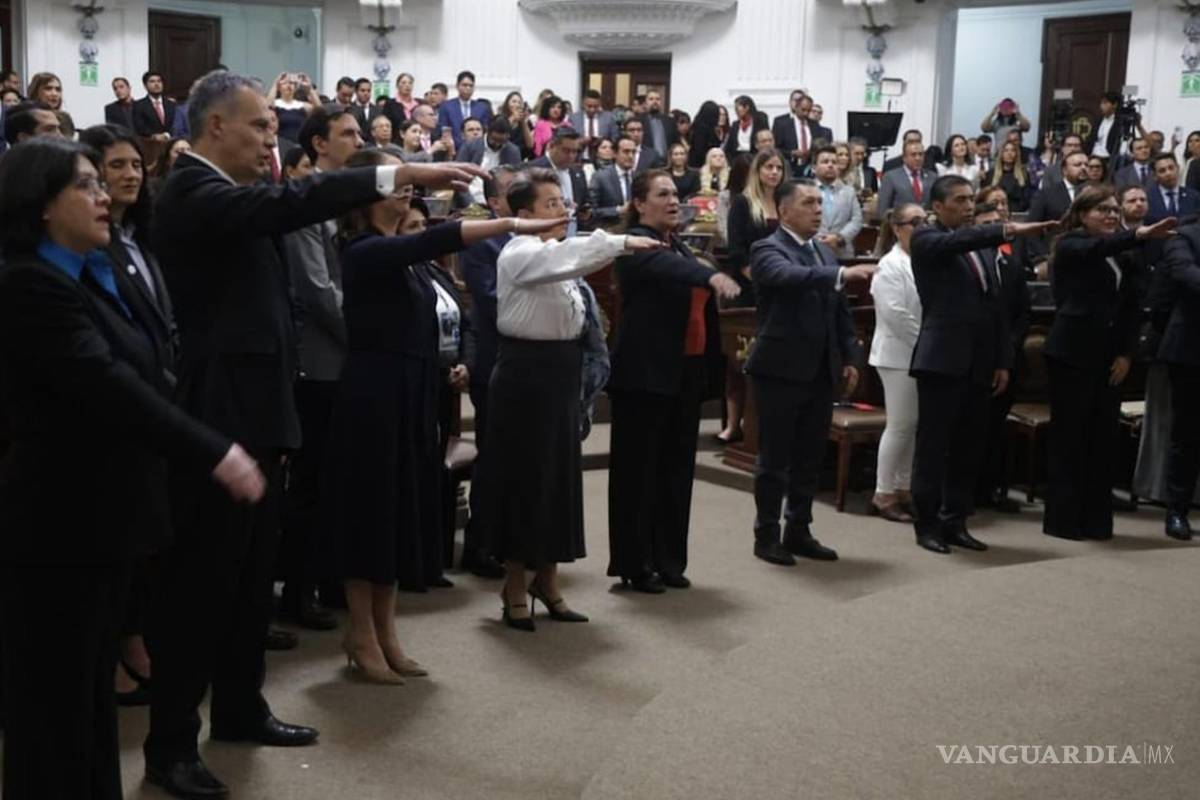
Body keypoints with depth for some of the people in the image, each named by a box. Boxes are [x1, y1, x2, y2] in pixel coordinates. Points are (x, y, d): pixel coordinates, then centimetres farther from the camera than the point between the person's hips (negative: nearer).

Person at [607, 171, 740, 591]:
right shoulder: (636, 245, -8)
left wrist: (712, 368, 14)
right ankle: (635, 564, 7)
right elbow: (667, 268, -31)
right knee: (639, 469, -1)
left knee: (677, 469, 11)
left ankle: (668, 560, 20)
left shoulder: (679, 247, 16)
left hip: (686, 373, 8)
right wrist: (710, 276, -49)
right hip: (645, 374, -8)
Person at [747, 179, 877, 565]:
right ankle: (766, 535, 12)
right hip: (781, 370, -7)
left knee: (810, 458, 12)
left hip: (821, 371, 7)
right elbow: (789, 276, -31)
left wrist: (849, 358, 10)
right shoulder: (767, 250, -8)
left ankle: (798, 531, 22)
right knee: (774, 459, 2)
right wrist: (842, 274, -42)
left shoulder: (825, 252, 15)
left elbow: (840, 311, 17)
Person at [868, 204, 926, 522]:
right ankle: (884, 494, 3)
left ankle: (904, 489, 17)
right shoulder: (891, 265, -11)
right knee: (900, 425, -5)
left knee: (914, 425, 9)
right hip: (899, 355, -7)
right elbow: (895, 314, -19)